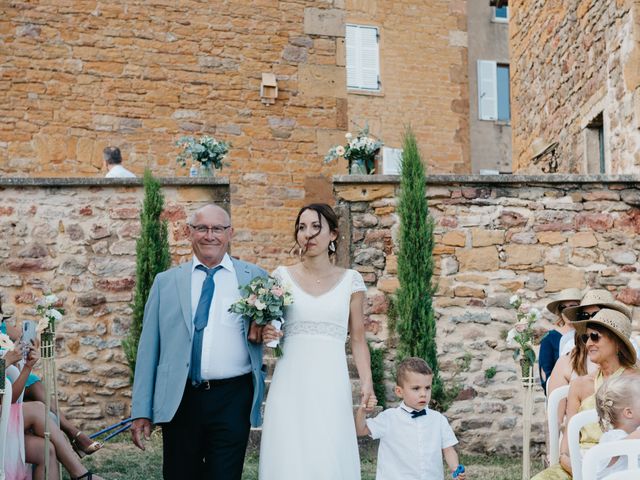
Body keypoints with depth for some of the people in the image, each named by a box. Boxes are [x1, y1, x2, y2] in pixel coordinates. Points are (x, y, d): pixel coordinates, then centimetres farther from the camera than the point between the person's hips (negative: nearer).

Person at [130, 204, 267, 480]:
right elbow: (148, 348, 6)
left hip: (233, 398, -1)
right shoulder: (165, 282, 8)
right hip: (179, 399, 1)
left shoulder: (254, 278, 6)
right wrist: (141, 411, 1)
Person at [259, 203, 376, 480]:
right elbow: (265, 324, 15)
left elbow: (358, 339, 7)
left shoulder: (350, 281, 6)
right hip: (290, 384, 0)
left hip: (331, 386, 0)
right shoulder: (282, 277, 6)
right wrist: (265, 333, -8)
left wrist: (367, 383, -5)